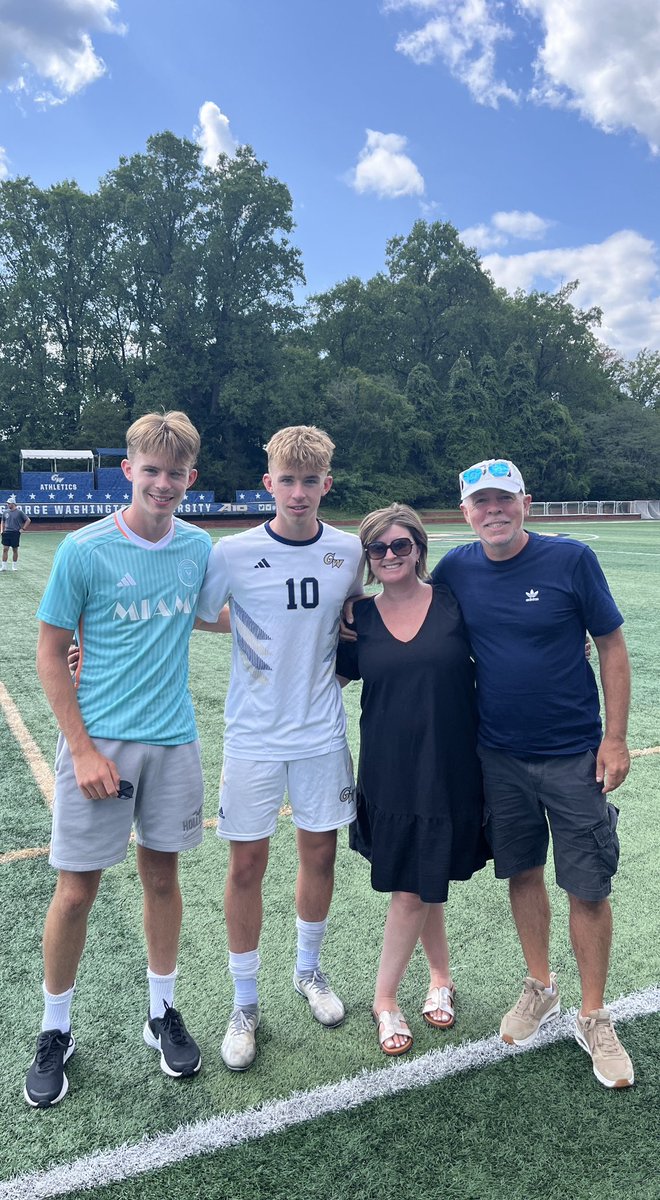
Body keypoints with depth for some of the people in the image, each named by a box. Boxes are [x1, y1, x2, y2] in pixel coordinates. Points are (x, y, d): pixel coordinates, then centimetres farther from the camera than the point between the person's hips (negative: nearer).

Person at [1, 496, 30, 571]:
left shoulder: (19, 512, -4)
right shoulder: (5, 512, 8)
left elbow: (28, 520, -2)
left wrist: (23, 529, -6)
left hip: (15, 533, -3)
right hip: (6, 533, 3)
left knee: (15, 550, 5)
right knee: (5, 549, -2)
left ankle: (14, 566, 16)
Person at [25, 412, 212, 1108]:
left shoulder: (199, 547, 1)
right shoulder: (84, 550, -10)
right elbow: (50, 655, -6)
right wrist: (83, 749, -12)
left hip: (173, 741, 3)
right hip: (99, 743, -3)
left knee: (161, 875, 15)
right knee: (75, 891, 5)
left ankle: (161, 1011, 35)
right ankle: (55, 1031, 29)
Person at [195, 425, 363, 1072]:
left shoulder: (348, 551, -3)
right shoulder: (233, 553, -12)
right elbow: (200, 617, 0)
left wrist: (325, 642, 3)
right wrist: (257, 630, -6)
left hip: (322, 733, 3)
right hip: (253, 736, -2)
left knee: (319, 854, 14)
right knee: (246, 866, 6)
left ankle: (308, 969, 41)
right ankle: (245, 1003, 28)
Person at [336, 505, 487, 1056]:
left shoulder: (453, 604, -4)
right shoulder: (359, 618, 1)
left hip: (450, 768, -1)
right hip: (389, 771, 2)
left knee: (414, 888, 5)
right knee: (416, 885, 12)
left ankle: (386, 996, 29)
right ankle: (441, 976, 40)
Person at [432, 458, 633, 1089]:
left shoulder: (571, 558, -12)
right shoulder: (456, 568, -3)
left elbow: (612, 646, -6)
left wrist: (615, 738, -8)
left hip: (574, 754, -2)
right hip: (499, 754, 3)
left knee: (588, 887, 6)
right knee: (522, 873, 16)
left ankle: (594, 1019, 26)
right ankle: (540, 988, 38)